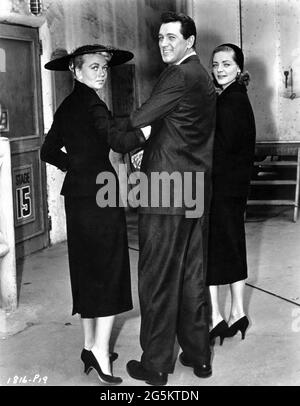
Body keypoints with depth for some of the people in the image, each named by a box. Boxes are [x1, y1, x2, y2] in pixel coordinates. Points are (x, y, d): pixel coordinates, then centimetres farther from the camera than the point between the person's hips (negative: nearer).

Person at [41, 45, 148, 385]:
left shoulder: (66, 106, 14)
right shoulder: (91, 104, -12)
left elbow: (49, 151, 21)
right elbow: (118, 142, -27)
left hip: (76, 196, 9)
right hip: (99, 195, -8)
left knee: (87, 269, 13)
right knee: (109, 270, -2)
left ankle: (90, 345, 21)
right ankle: (100, 349, 0)